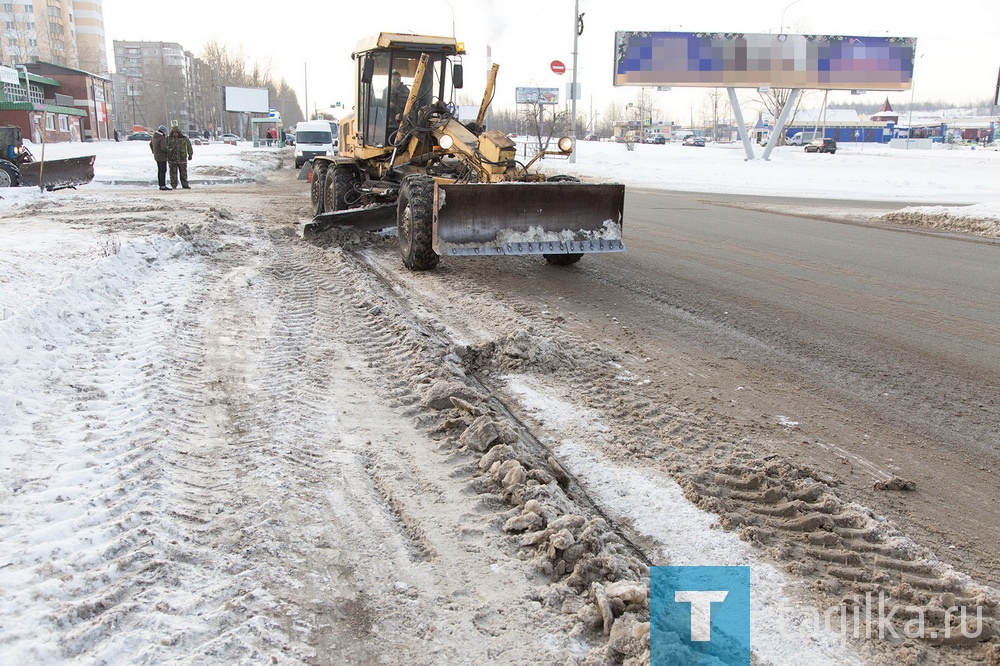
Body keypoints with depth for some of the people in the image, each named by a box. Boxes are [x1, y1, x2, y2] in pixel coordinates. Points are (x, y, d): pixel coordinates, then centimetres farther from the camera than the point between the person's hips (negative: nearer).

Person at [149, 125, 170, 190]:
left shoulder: (155, 137, 9)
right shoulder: (162, 138, -19)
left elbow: (151, 144, 23)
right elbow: (163, 148, -27)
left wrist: (154, 151, 30)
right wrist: (168, 153, -12)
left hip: (156, 156, 9)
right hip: (162, 157, -9)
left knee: (160, 171, 15)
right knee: (163, 171, -7)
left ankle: (160, 185, 19)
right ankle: (163, 186, -9)